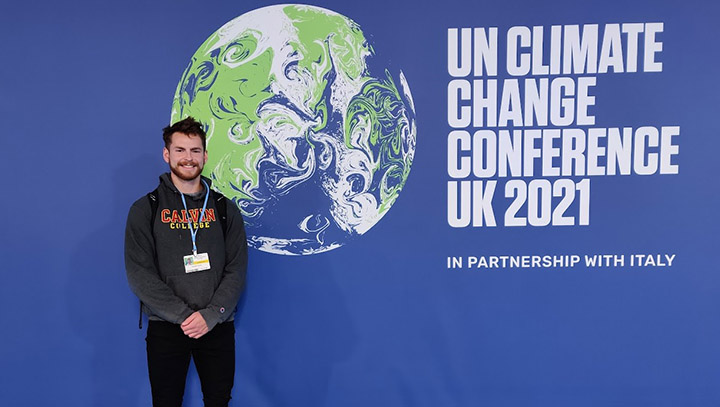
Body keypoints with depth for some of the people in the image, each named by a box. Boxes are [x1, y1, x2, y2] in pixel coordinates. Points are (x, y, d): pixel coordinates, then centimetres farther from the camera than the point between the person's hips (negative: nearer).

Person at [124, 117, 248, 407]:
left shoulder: (225, 209, 6)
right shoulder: (146, 209, 1)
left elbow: (237, 269, 1)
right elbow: (139, 275, -6)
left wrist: (210, 315, -12)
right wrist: (184, 315, -14)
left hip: (218, 326, 2)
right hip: (166, 328, -1)